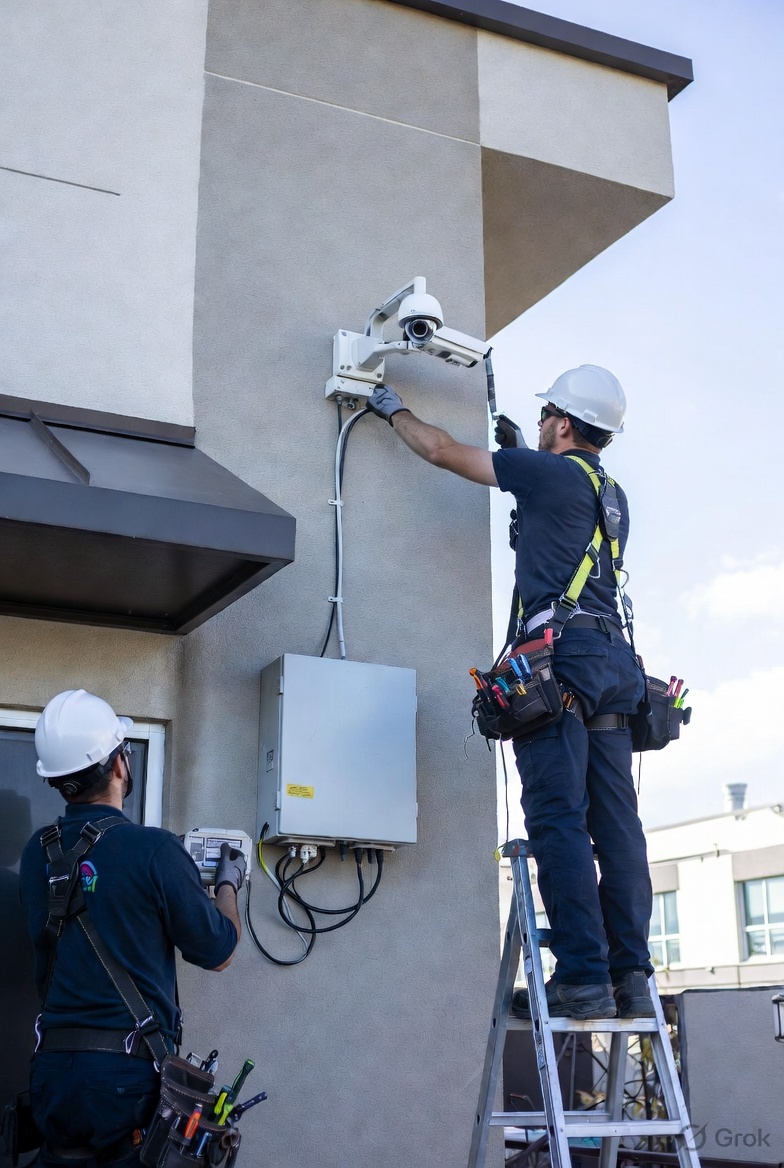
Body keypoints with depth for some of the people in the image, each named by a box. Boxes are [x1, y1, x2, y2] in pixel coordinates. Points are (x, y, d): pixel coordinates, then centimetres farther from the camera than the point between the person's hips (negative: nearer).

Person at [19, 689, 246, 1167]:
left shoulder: (37, 853, 2)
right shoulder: (153, 849, -14)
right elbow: (219, 951, -5)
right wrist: (228, 883, 16)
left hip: (53, 1068, 5)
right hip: (130, 1073, -5)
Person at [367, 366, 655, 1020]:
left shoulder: (549, 470, 3)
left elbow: (443, 451, 11)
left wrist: (394, 408, 27)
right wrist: (521, 454, 47)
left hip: (560, 652, -8)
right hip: (615, 660, 8)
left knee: (558, 819, -12)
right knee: (616, 826, 1)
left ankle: (583, 981, -17)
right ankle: (631, 982, -1)